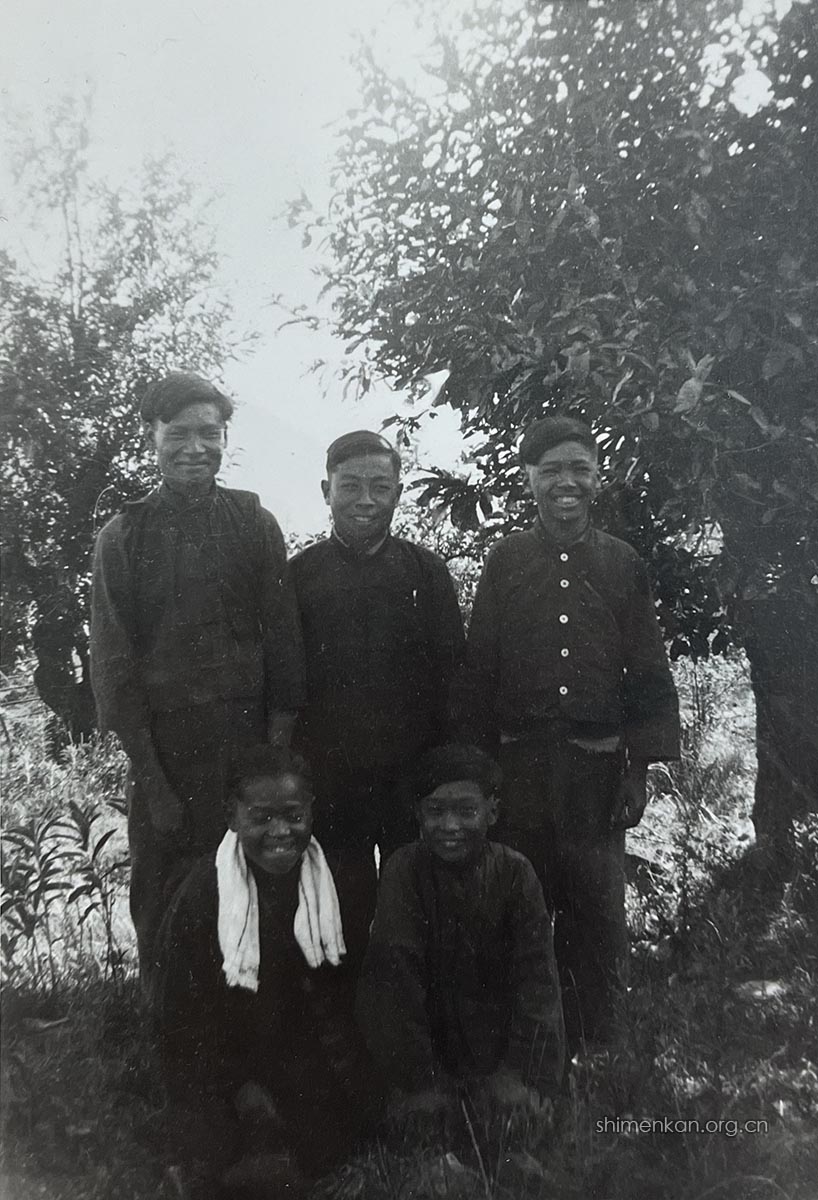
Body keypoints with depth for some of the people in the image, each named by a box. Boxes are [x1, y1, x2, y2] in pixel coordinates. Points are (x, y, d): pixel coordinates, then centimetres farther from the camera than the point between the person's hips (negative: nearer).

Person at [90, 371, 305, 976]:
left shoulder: (255, 524, 5)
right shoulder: (122, 537, 2)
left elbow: (283, 638, 3)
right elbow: (113, 661, 0)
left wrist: (278, 749, -5)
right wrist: (151, 778, -6)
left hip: (247, 741, 1)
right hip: (161, 745, 0)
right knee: (162, 905, 5)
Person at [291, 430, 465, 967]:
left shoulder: (425, 570, 5)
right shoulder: (301, 573, 3)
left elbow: (452, 672, 4)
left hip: (414, 775, 1)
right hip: (328, 778, 0)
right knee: (344, 910, 9)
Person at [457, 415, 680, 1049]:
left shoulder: (624, 563, 6)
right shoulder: (505, 560, 5)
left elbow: (649, 673, 6)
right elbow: (478, 667, 5)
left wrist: (641, 765, 0)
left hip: (598, 765, 0)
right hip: (519, 762, 0)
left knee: (598, 913, 5)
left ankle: (597, 1047, 21)